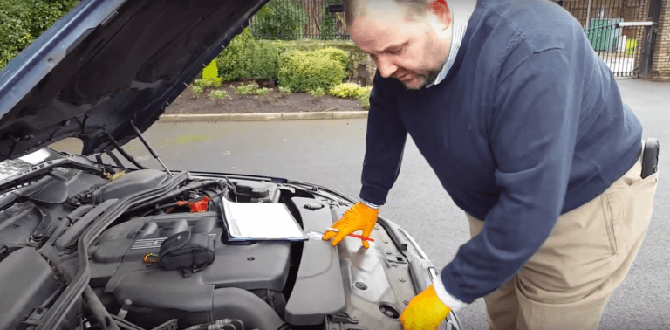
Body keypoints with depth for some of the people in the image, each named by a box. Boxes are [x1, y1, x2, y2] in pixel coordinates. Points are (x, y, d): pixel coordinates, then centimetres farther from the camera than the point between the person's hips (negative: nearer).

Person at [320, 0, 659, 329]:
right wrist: (370, 202, 11)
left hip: (583, 206, -6)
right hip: (495, 202, 6)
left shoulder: (531, 55, -38)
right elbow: (386, 119, 4)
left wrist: (447, 294, -29)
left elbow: (530, 207, -37)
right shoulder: (402, 43, -15)